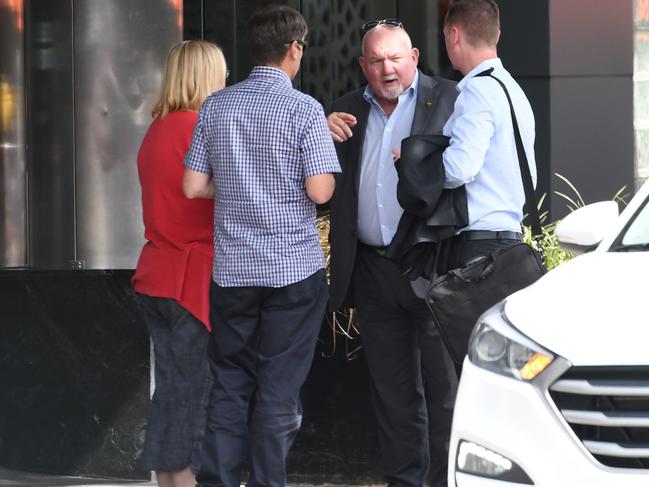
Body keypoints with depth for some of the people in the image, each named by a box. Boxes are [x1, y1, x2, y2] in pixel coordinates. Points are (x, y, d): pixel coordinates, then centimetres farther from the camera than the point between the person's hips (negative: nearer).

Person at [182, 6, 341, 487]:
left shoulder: (216, 106, 4)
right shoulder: (304, 109, -9)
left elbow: (194, 186, 4)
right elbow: (320, 191, -14)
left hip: (232, 268, 4)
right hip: (294, 269, -4)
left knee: (229, 388, 10)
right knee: (278, 392, 2)